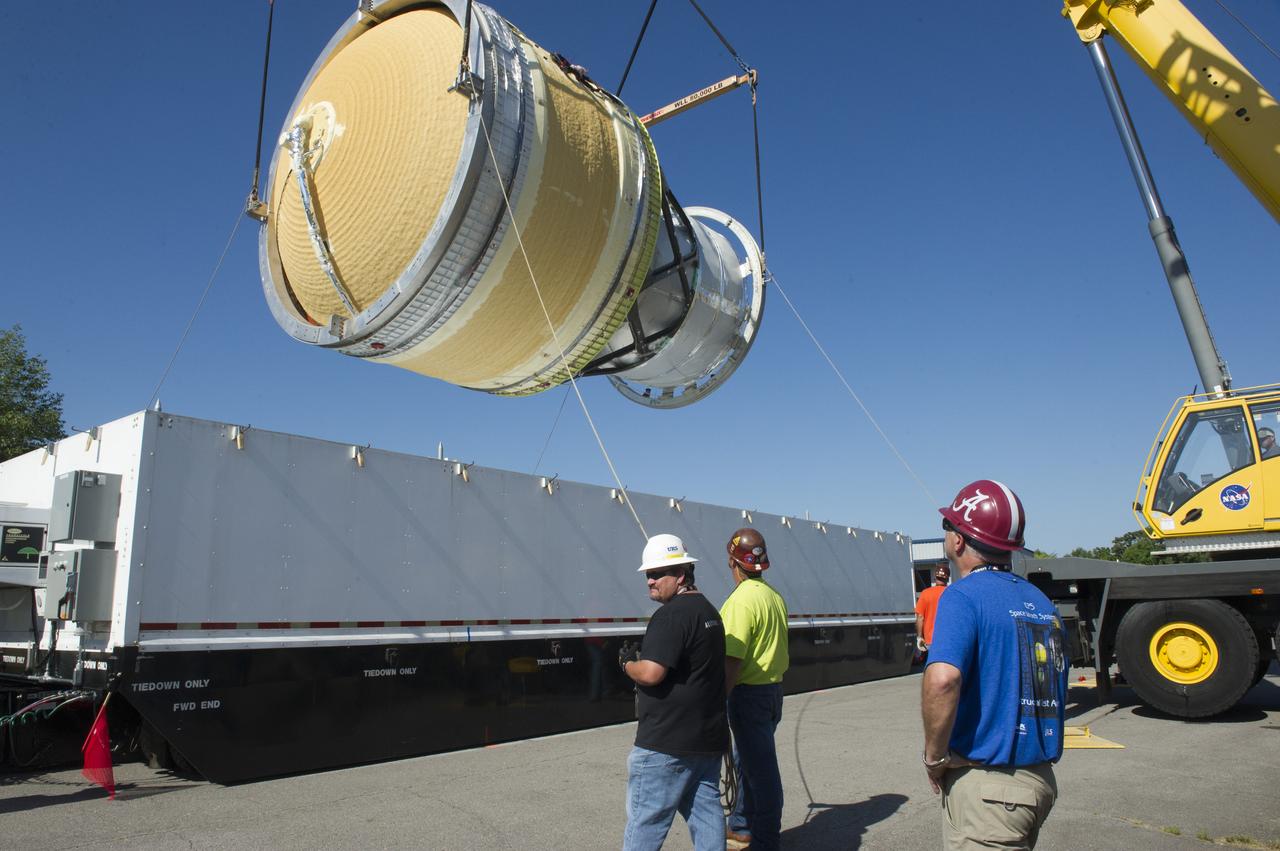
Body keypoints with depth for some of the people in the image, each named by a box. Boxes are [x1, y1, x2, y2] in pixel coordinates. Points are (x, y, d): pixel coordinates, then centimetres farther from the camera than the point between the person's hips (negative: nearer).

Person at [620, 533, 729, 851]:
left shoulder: (671, 614, -18)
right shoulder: (709, 610, 13)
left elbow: (650, 673, -25)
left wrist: (627, 663, -5)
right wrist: (642, 659, 15)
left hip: (666, 744, -9)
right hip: (709, 739, 9)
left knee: (645, 822, 2)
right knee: (706, 812, 13)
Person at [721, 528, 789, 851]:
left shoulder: (741, 600, -21)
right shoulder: (774, 596, 6)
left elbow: (732, 662, -23)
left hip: (749, 694, -9)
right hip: (774, 689, 9)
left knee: (760, 768, 3)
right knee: (749, 762, 22)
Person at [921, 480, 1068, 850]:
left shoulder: (963, 596, -17)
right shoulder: (1041, 601, 9)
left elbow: (942, 679, -32)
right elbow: (1053, 686, 17)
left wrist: (935, 756, -18)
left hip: (986, 788, -8)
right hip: (1041, 779, 9)